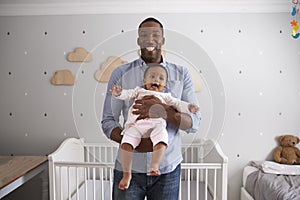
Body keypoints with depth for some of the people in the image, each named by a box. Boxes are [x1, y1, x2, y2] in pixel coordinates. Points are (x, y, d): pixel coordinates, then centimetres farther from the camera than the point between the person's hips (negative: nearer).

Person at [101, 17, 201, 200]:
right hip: (128, 168, 0)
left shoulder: (181, 74, 1)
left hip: (168, 169, 1)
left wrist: (164, 111, -23)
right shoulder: (120, 74, 0)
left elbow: (194, 123, -5)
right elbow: (108, 121, -1)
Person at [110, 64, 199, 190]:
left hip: (157, 124, 0)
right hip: (136, 124, 0)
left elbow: (177, 104, 26)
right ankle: (127, 173, -13)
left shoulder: (165, 96, 34)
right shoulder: (139, 91, 33)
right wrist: (119, 92, -5)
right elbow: (128, 94, 17)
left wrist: (188, 107, 6)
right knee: (126, 143, -22)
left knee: (161, 141, -33)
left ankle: (154, 167, -31)